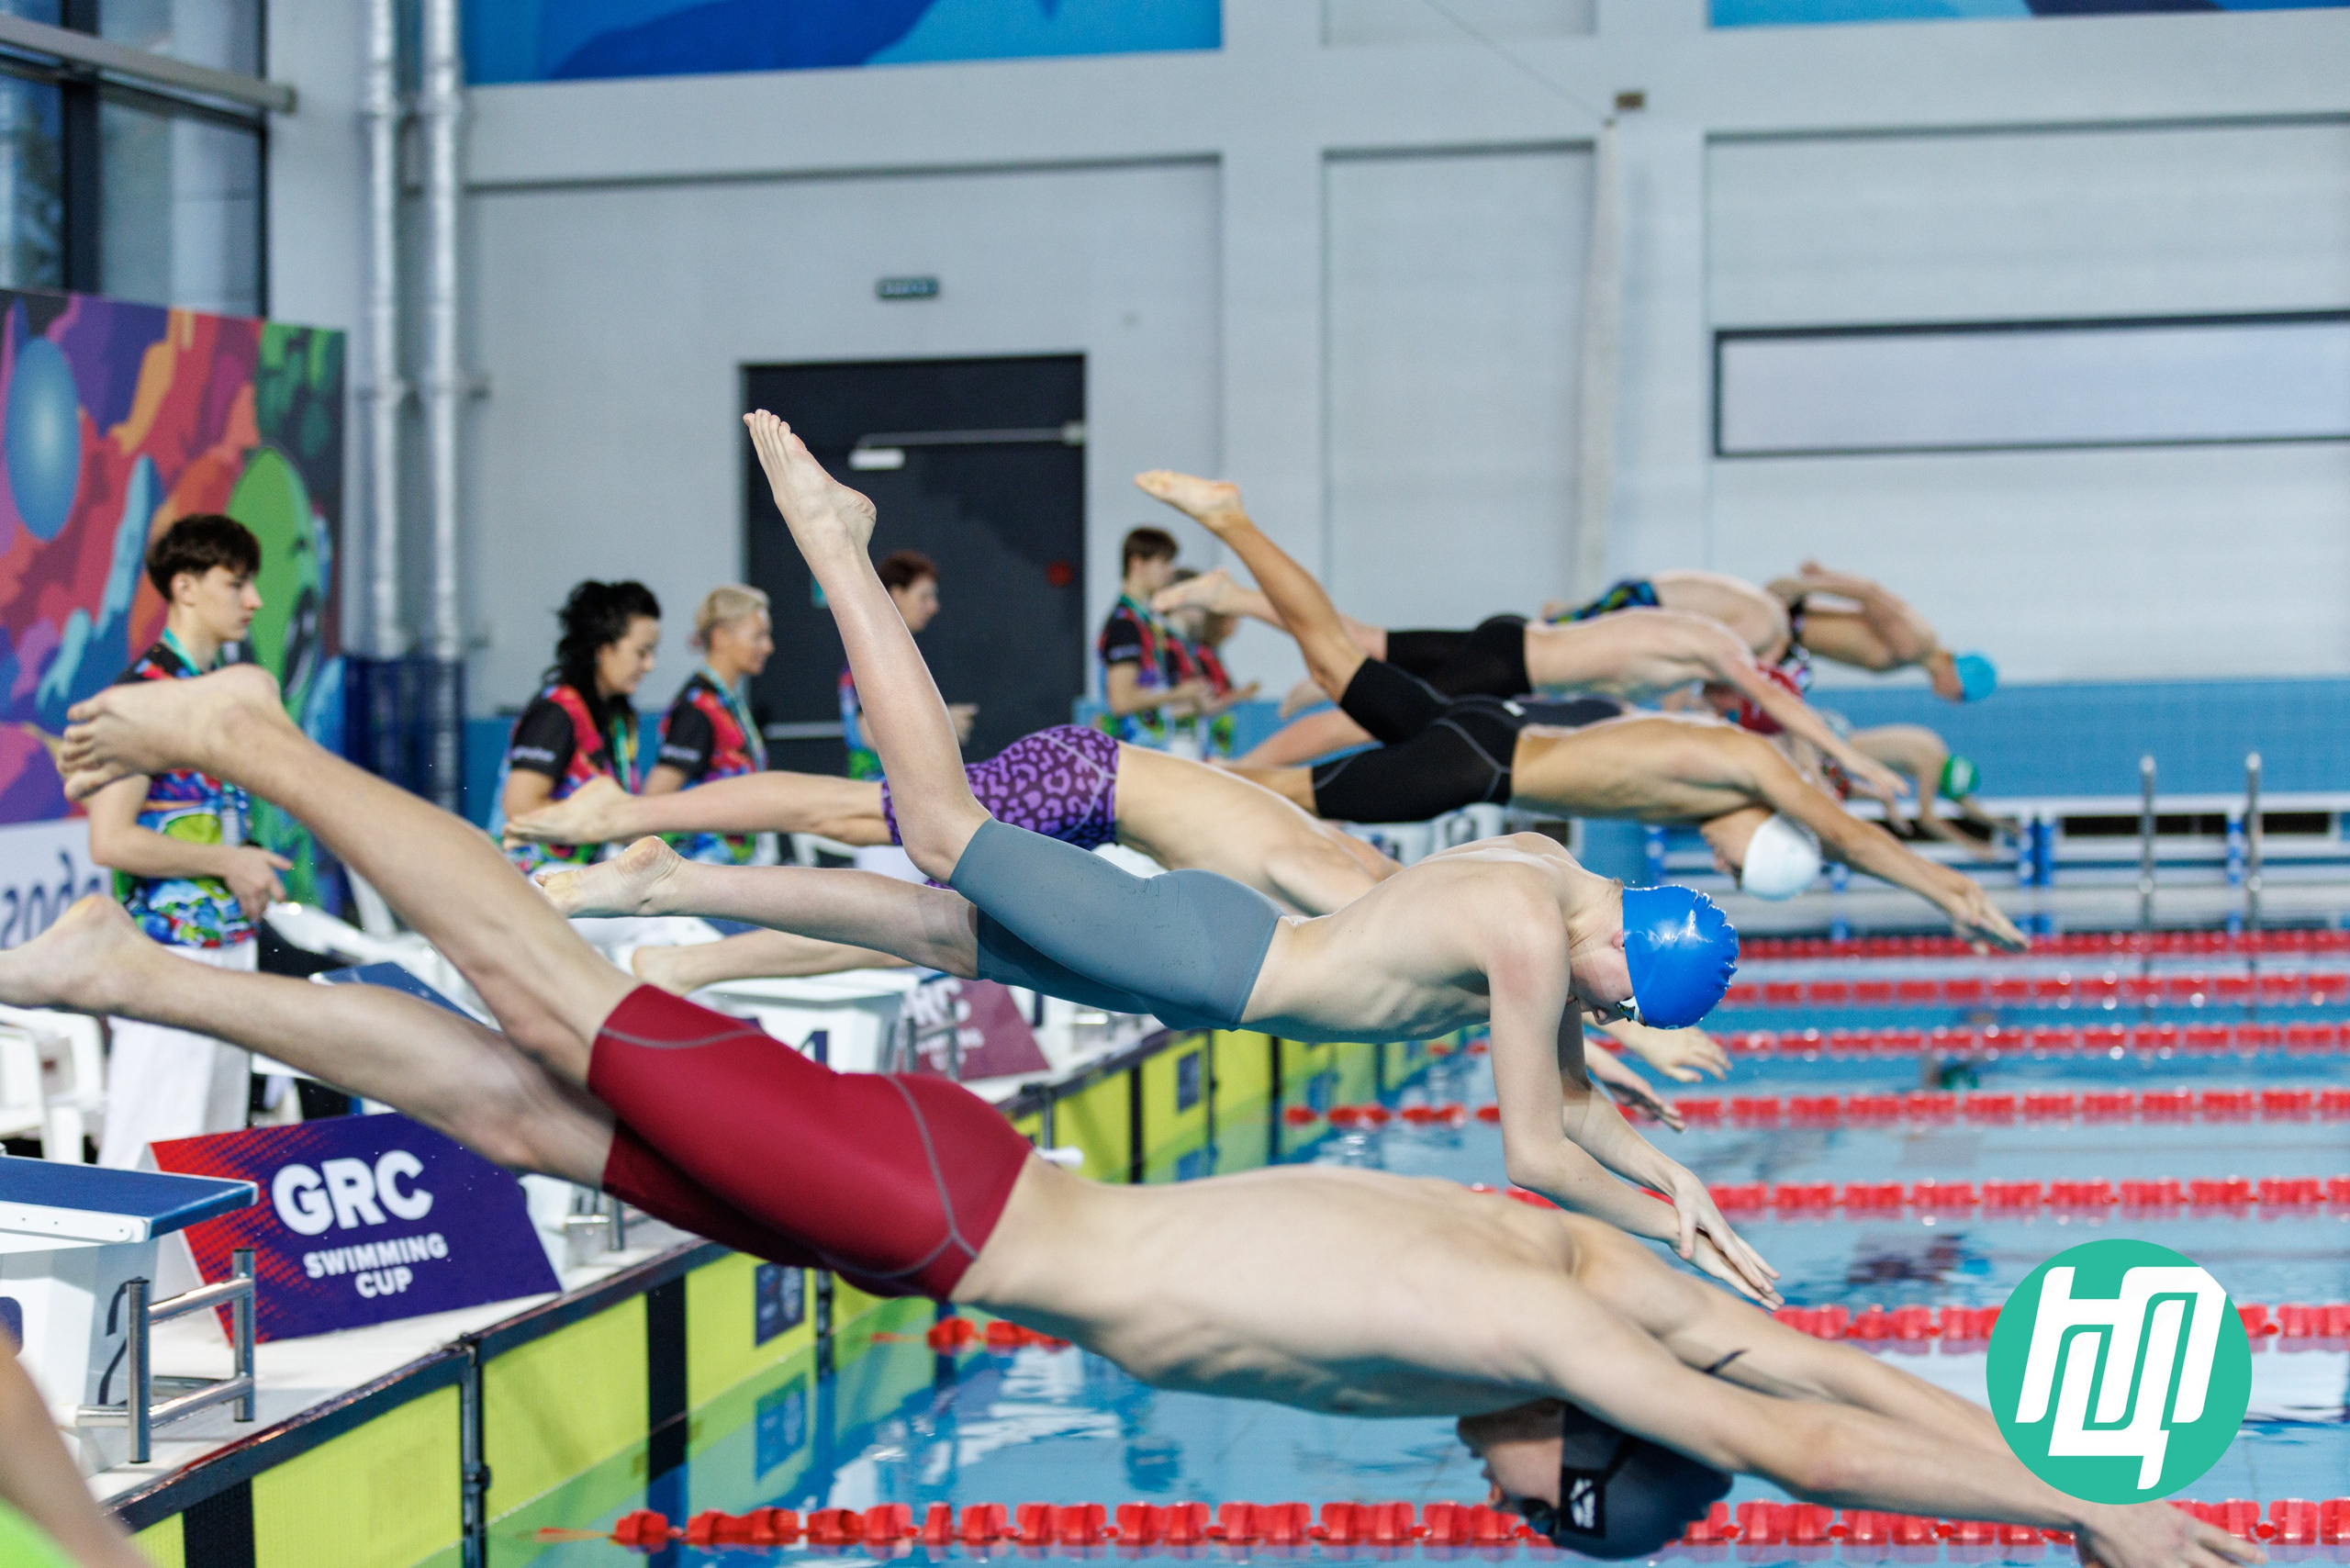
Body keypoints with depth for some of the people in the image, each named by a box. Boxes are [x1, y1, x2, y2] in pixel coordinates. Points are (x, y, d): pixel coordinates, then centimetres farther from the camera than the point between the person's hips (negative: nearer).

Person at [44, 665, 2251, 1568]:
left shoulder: (1589, 1264, 3)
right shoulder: (1551, 1329, -18)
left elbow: (1834, 1368, 11)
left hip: (979, 1196, 6)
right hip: (937, 1219, -6)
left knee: (539, 1106, 12)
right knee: (565, 1034, 2)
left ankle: (124, 970, 20)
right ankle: (254, 746, 10)